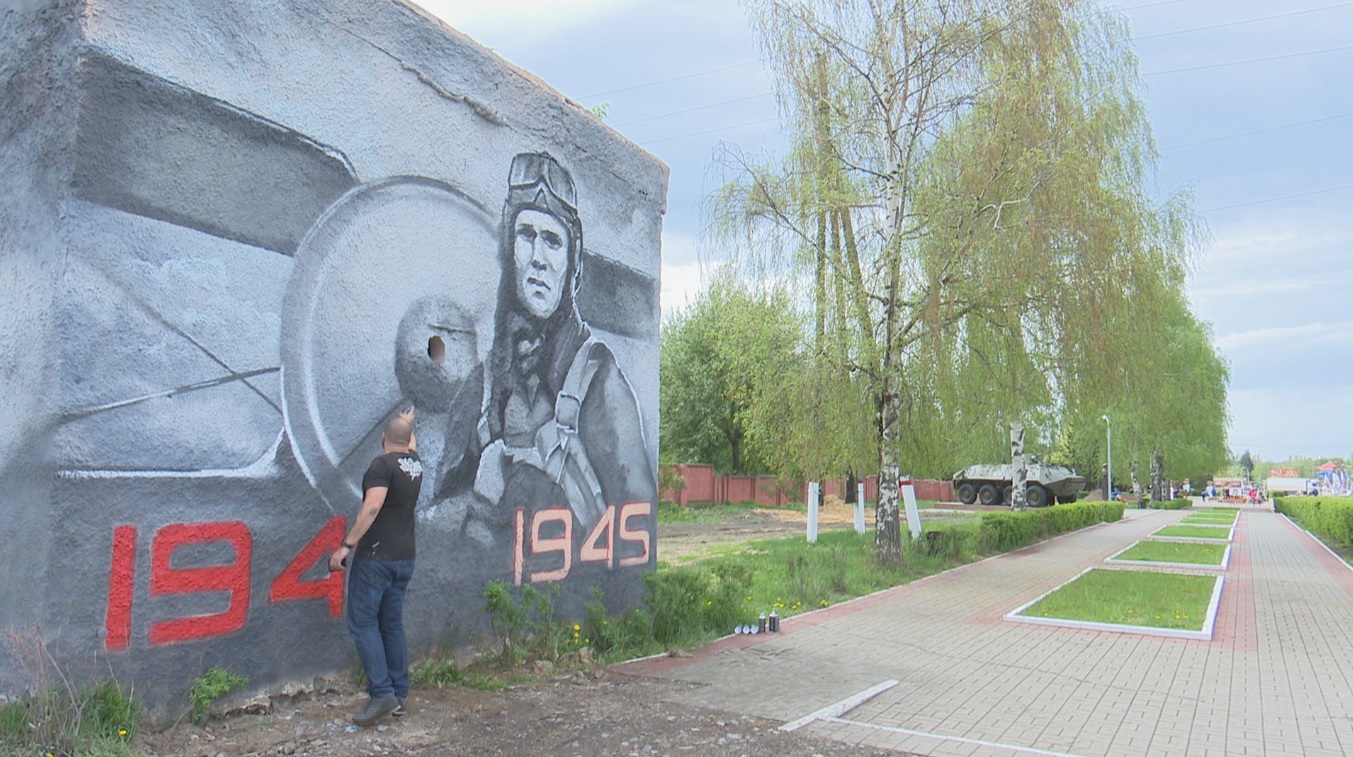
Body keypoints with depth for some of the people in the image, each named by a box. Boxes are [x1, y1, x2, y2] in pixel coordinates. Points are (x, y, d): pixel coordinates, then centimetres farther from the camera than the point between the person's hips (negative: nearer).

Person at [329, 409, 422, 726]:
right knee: (392, 624, 13)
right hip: (405, 558, 7)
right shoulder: (414, 463, 9)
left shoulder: (383, 464, -12)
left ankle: (382, 693, -8)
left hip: (376, 556, -7)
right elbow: (411, 444, 34)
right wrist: (408, 424, 53)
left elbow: (372, 507, -23)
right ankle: (399, 694, 15)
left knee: (363, 622, -2)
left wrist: (347, 545, -21)